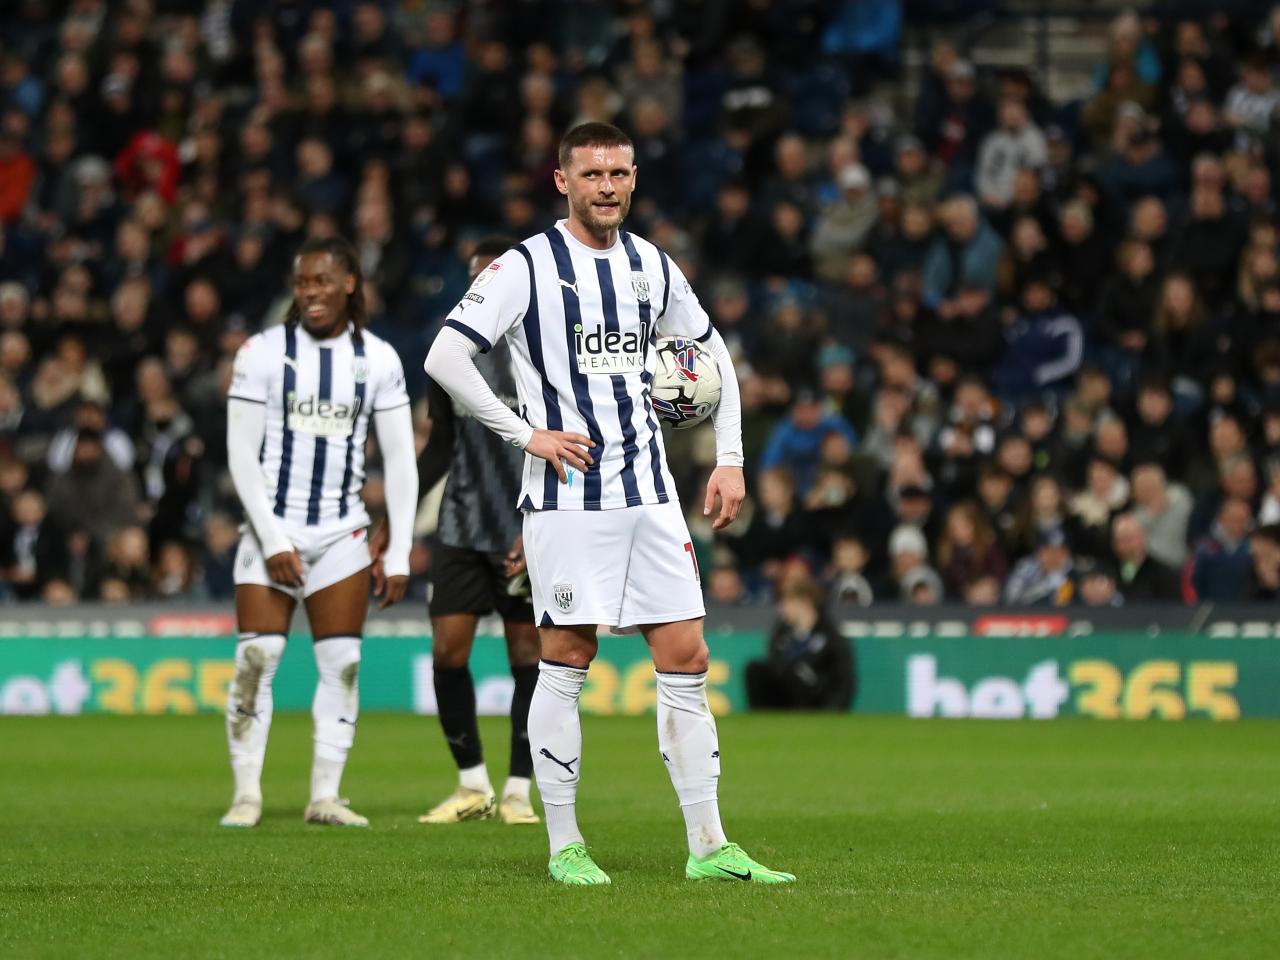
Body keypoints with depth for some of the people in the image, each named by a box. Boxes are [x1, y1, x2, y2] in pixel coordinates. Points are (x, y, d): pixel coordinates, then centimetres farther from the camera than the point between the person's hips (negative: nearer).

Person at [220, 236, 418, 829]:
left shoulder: (377, 358, 3)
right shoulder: (263, 352, -3)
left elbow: (399, 460, 5)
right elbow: (241, 454, -5)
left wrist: (399, 554, -1)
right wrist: (273, 540, -11)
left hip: (341, 532, 2)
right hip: (272, 529, -2)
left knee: (343, 663, -2)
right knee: (256, 658, -8)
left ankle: (325, 796, 4)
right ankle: (247, 795, -1)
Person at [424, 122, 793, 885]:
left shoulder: (653, 266, 11)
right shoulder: (527, 268, -6)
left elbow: (713, 356, 23)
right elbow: (446, 356, -11)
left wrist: (731, 460, 14)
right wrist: (527, 434, -13)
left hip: (649, 493, 5)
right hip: (568, 498, -5)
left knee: (687, 662, 1)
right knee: (566, 665, -2)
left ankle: (709, 847, 4)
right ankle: (564, 846, 7)